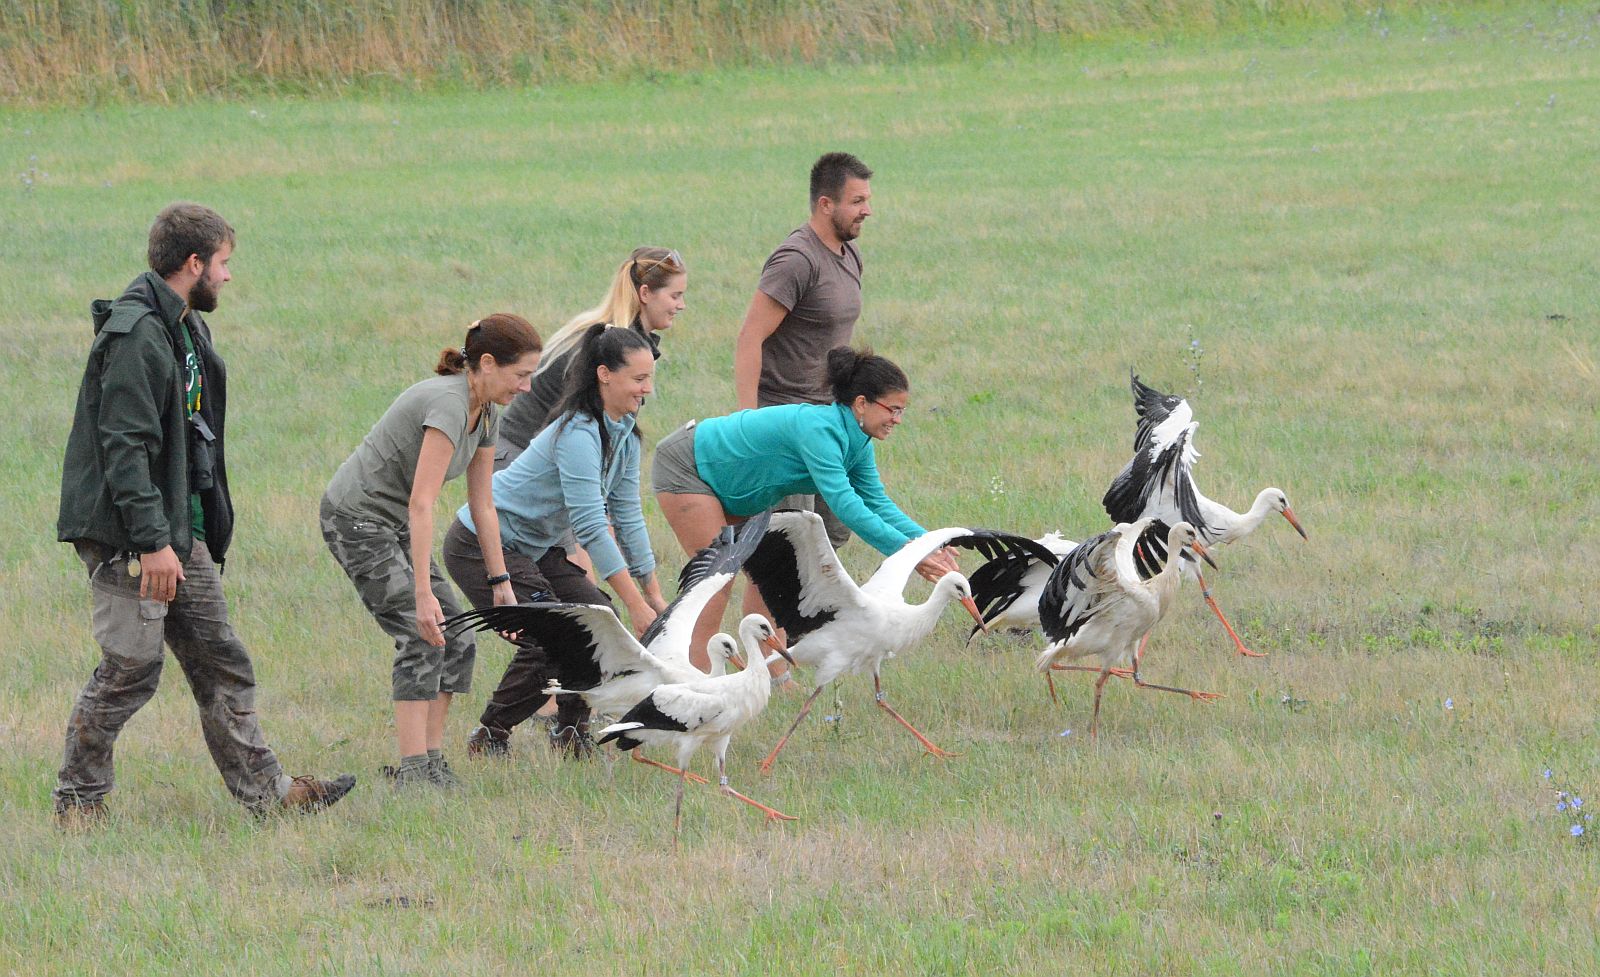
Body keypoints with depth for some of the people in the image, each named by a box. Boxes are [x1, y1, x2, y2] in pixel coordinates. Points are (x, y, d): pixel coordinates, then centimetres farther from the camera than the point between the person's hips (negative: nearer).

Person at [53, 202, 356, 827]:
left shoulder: (184, 328, 16)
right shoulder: (137, 334, -17)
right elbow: (123, 445, -23)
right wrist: (151, 541, -25)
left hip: (179, 530, 10)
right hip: (128, 536, -10)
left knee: (221, 664, 11)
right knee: (131, 666, -7)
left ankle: (264, 789, 15)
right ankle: (79, 798, 5)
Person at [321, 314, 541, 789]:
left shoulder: (486, 413, 3)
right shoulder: (448, 404, -26)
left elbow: (482, 504, 11)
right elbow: (421, 505, -31)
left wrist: (500, 581, 10)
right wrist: (422, 594, -34)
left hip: (393, 522, 10)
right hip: (355, 517, -10)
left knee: (455, 640, 3)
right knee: (422, 638, -18)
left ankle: (431, 758, 5)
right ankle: (414, 771, -20)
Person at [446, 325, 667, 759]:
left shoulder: (624, 434, 1)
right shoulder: (578, 434, -28)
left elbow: (627, 518, 8)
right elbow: (591, 528, -30)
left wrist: (654, 596, 6)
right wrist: (636, 605, -28)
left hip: (533, 546, 9)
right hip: (479, 545, -9)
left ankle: (570, 730, 9)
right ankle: (489, 738, 0)